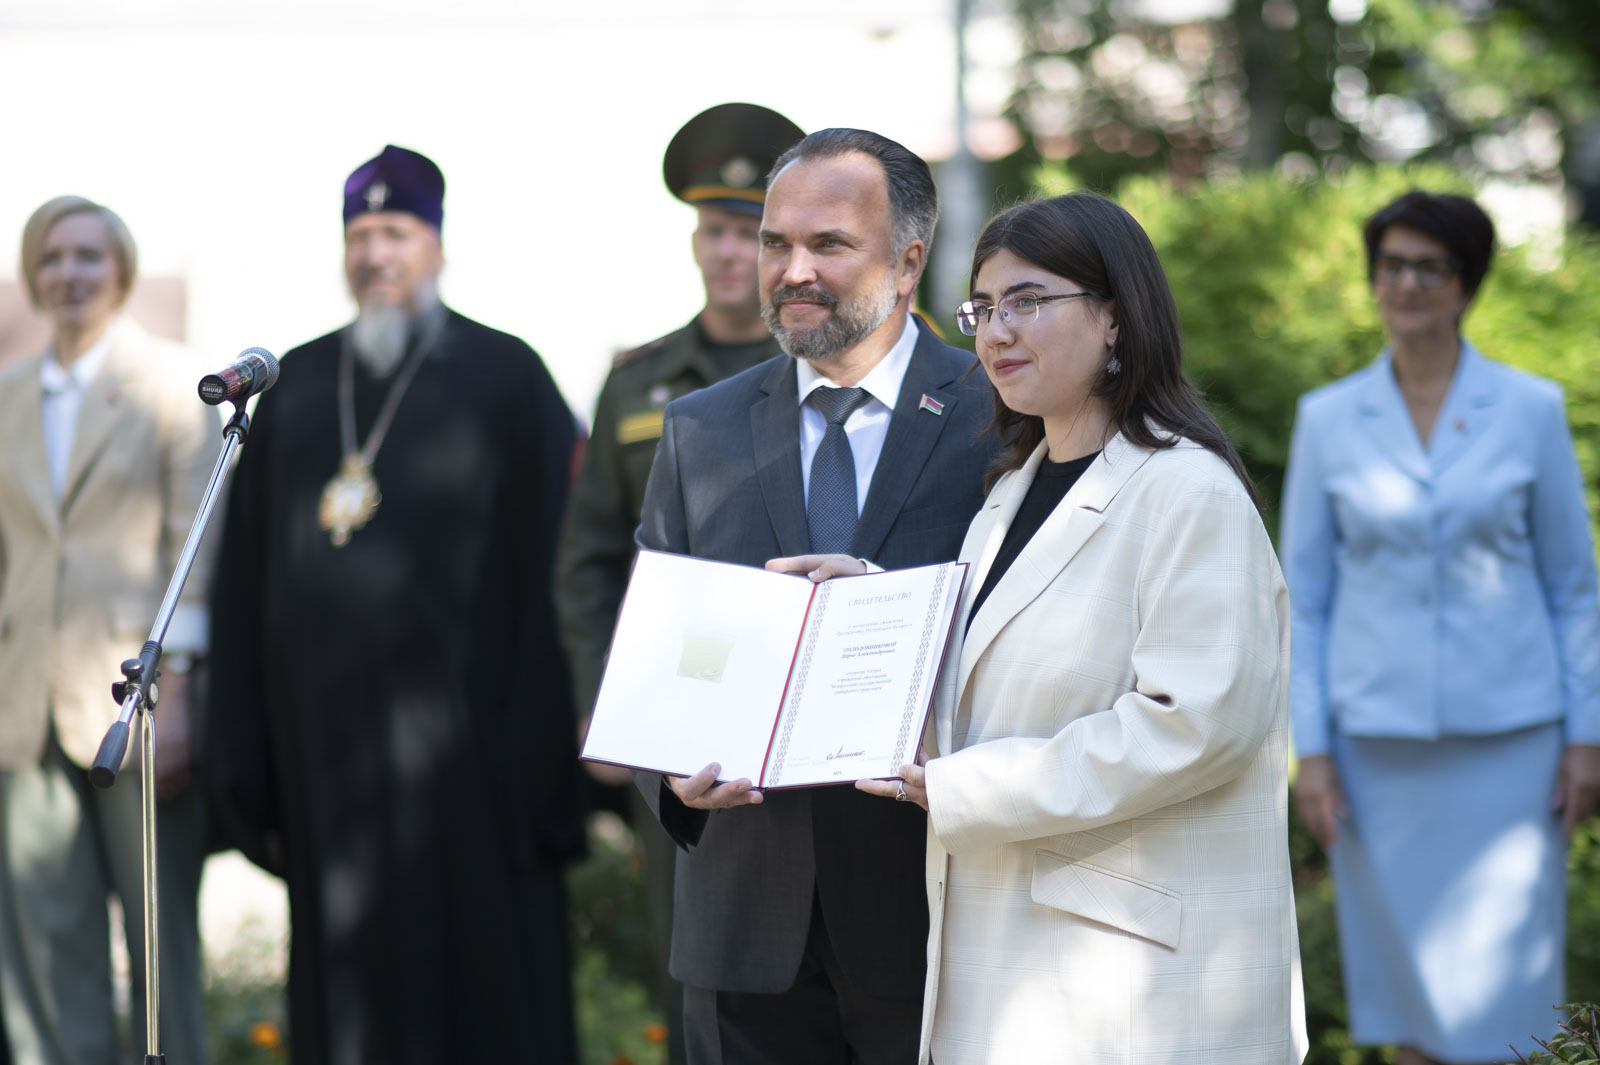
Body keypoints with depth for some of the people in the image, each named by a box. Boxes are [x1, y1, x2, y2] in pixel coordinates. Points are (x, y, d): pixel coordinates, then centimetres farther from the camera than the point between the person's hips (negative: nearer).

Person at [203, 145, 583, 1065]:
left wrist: (536, 746, -12)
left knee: (482, 989, -1)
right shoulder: (296, 385, 13)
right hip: (326, 739, 4)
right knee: (346, 990, 7)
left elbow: (555, 557, -5)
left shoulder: (506, 375, 1)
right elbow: (248, 570, 13)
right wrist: (248, 760, 7)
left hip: (457, 739, -4)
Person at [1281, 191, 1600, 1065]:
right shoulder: (1328, 420, 3)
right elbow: (1304, 596, 6)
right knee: (1410, 991, 5)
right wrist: (1310, 748, 0)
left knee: (1500, 987, -3)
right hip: (1381, 742, 1)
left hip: (1506, 737, -1)